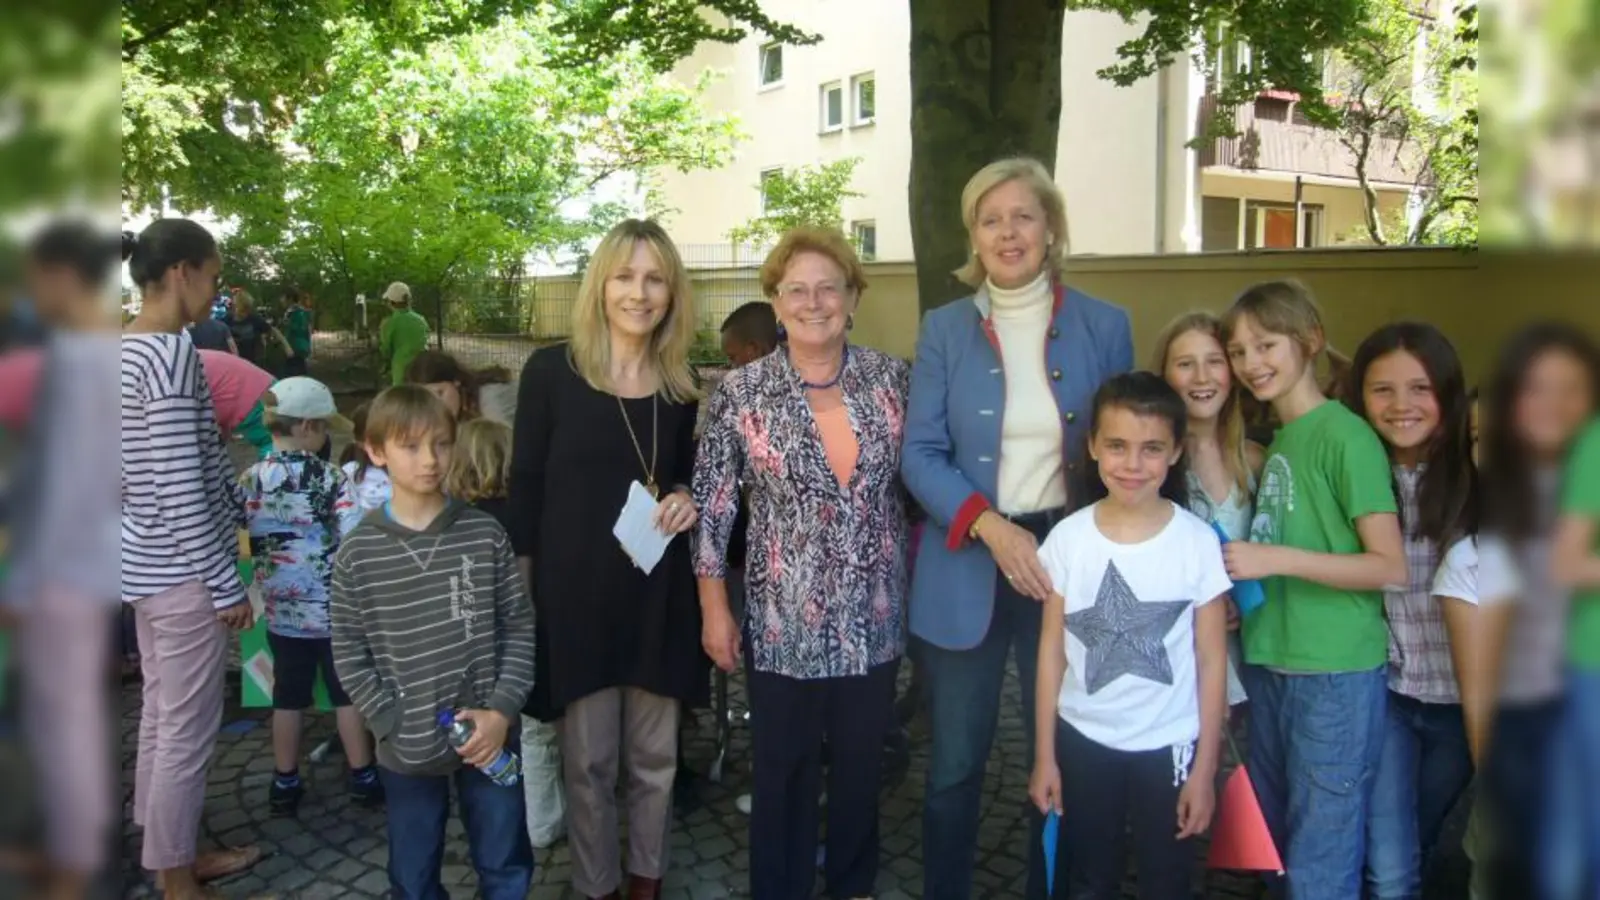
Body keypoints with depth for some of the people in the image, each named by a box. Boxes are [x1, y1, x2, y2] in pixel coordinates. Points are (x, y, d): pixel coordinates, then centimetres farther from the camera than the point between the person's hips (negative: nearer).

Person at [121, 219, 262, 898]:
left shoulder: (130, 348, 9)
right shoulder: (172, 352, -20)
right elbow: (181, 487, -22)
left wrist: (242, 507, 21)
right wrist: (226, 584, -16)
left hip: (149, 562, 10)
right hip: (181, 571, -10)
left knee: (162, 717, 19)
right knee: (188, 731, 3)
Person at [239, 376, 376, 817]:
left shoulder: (250, 480, -4)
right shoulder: (331, 479, -15)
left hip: (282, 611, 3)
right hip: (334, 608, -3)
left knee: (288, 697, 14)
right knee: (348, 692, 10)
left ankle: (285, 785, 23)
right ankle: (362, 777, 21)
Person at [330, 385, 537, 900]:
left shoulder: (485, 534, -5)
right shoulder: (358, 552, -7)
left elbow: (520, 627, -2)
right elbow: (349, 653, -3)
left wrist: (502, 709, -10)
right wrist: (395, 726, -9)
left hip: (488, 736, 0)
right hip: (406, 749, 0)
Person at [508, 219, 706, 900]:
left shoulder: (685, 387, 4)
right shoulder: (551, 371, -6)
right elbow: (525, 486, -3)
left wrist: (687, 500, -7)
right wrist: (525, 582, -4)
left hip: (659, 592, 3)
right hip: (576, 591, -3)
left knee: (654, 756, 13)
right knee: (587, 760, 8)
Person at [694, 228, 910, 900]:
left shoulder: (891, 378, -3)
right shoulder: (741, 392, -9)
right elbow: (711, 505, -4)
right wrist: (715, 610, -4)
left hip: (874, 616, 2)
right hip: (783, 621, -2)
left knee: (861, 764, 19)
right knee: (783, 769, 13)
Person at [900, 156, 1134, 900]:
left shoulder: (1105, 326, 2)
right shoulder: (943, 329, 1)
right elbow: (919, 455, -4)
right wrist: (991, 527, -18)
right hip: (966, 569, 0)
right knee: (955, 763, 9)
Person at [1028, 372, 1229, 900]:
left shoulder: (1198, 541, -10)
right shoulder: (1067, 537, -7)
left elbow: (1212, 661, -5)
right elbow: (1052, 649, 0)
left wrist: (1205, 767, -4)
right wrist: (1044, 755, 2)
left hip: (1168, 747, -1)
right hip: (1083, 742, 2)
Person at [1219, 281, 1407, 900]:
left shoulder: (1346, 435, -11)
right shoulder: (1277, 439, 12)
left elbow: (1390, 567, -15)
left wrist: (1276, 559, -19)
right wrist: (1241, 586, 0)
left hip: (1336, 673, -8)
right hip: (1271, 664, 8)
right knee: (1274, 845, 19)